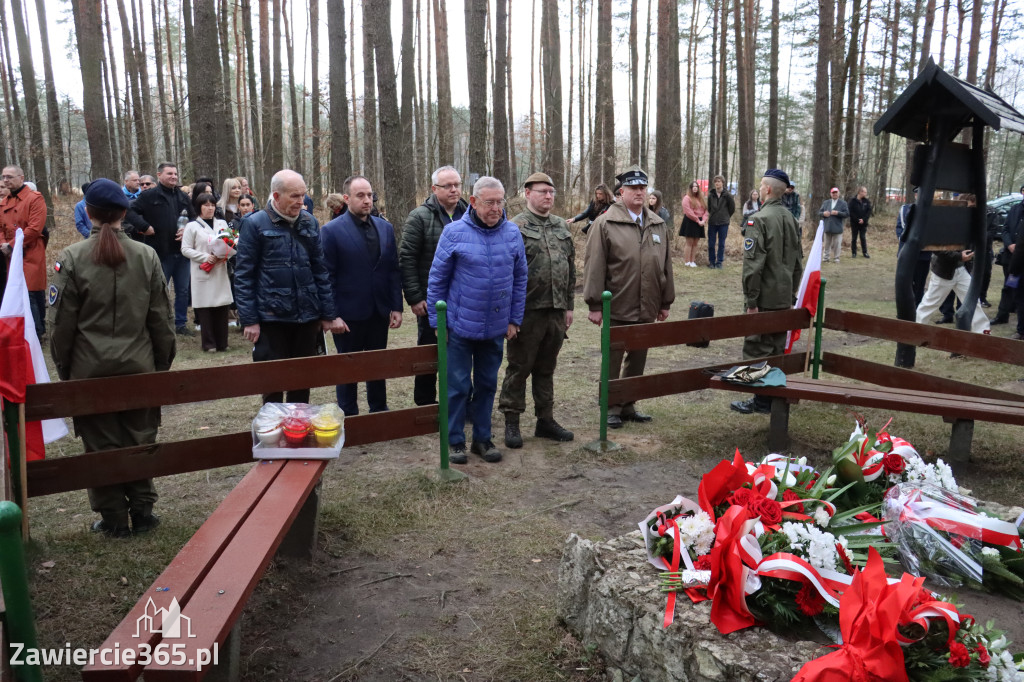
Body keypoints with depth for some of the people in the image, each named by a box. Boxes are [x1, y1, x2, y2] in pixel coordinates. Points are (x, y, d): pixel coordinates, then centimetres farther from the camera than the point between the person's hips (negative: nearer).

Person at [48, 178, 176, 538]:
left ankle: (114, 519, 17)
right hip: (139, 367, 2)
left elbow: (63, 321, -4)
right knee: (140, 440, 12)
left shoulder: (72, 258, -9)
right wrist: (162, 363, 11)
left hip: (91, 370, -1)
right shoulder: (146, 256, -3)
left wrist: (63, 366, 9)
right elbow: (161, 319, 1)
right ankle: (142, 512, 19)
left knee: (102, 444, 9)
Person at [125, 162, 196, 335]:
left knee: (183, 290, 11)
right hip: (161, 252, -5)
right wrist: (145, 227, -16)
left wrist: (187, 229, 1)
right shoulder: (149, 196, -4)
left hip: (181, 251, 5)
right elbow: (130, 212, -8)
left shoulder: (183, 197, 13)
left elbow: (193, 218, 20)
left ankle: (181, 324, 22)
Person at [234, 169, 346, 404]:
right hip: (271, 318, -4)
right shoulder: (255, 224, -5)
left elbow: (320, 270, 9)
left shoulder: (310, 223, 6)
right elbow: (243, 275, -5)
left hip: (307, 317, 4)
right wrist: (249, 320, -9)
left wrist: (328, 314, 5)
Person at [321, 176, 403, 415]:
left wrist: (397, 307, 1)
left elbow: (393, 270, 6)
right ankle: (349, 418, 24)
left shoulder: (385, 228, 6)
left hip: (379, 312, 4)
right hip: (349, 314, -4)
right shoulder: (331, 231, -8)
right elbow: (327, 276, -9)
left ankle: (380, 411, 31)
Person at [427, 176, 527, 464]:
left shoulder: (512, 233, -1)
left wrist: (514, 320, 5)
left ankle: (482, 438, 28)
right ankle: (456, 440, 20)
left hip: (495, 329, 3)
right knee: (458, 386, 5)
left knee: (487, 384, 14)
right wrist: (437, 321, -4)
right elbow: (437, 280, -4)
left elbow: (519, 279, 7)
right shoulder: (454, 232, -9)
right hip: (460, 327, -3)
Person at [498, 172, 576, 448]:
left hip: (556, 312, 6)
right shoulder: (515, 228, -6)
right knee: (519, 368, 4)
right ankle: (511, 422, 15)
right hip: (527, 311, -5)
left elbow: (571, 268, 16)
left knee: (546, 369, 15)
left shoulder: (562, 227, 13)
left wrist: (568, 306, 13)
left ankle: (545, 420, 25)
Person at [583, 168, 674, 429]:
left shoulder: (659, 225, 10)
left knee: (638, 360, 13)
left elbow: (666, 265, 14)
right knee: (612, 362, 5)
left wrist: (666, 302, 12)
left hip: (647, 309, 5)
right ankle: (611, 408, 18)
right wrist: (595, 305, -12)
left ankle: (628, 405, 26)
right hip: (618, 308, -5)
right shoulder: (605, 223, -6)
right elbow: (594, 266, -9)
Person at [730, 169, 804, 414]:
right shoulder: (790, 218, 9)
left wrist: (751, 300, -15)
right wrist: (792, 293, 20)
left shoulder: (758, 219, -15)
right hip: (784, 297, 7)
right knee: (777, 349, 14)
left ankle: (761, 400, 6)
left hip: (764, 299, -7)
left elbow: (753, 263, -19)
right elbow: (798, 260, 15)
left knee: (757, 349, 1)